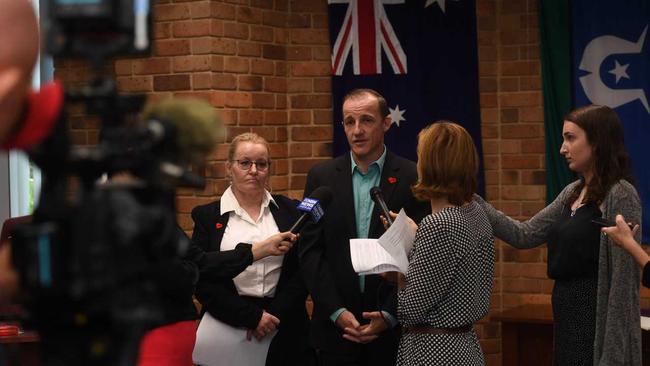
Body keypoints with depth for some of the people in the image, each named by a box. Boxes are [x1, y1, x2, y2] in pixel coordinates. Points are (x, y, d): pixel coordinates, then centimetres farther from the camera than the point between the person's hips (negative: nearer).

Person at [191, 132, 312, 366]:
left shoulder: (290, 211, 8)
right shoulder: (207, 216, 3)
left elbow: (303, 270, 3)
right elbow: (202, 281, -4)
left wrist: (275, 314, -10)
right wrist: (251, 316, -11)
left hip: (284, 331, 1)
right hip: (228, 329, -1)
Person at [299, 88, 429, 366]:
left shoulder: (412, 178, -1)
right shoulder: (321, 177, 5)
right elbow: (310, 251, 1)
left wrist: (389, 315, -10)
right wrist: (337, 311, -8)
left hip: (394, 325, -1)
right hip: (335, 324, 1)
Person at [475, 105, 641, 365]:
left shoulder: (620, 195, -14)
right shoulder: (573, 192, 12)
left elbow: (624, 278, -17)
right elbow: (524, 235, 11)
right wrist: (470, 199, 5)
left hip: (596, 316, -8)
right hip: (567, 314, 8)